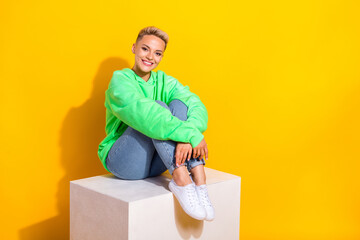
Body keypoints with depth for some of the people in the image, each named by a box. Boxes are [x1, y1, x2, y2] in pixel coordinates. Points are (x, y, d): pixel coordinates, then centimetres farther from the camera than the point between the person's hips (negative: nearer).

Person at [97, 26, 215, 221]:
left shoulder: (165, 82, 8)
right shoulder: (120, 80, -8)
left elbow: (197, 106, -11)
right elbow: (140, 111, -29)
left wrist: (189, 136, -34)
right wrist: (191, 135, -37)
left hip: (156, 164, 5)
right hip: (124, 161, -5)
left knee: (179, 104, -17)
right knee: (158, 107, -24)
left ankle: (198, 179, -31)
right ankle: (181, 179, -36)